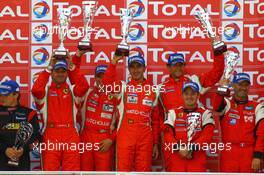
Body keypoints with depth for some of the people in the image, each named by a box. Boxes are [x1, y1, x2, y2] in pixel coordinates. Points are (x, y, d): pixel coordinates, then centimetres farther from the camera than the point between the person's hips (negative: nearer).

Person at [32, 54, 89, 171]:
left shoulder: (72, 90, 12)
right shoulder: (46, 91, 9)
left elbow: (84, 86, -8)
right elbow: (36, 90, -13)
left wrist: (71, 67, -7)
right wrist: (48, 68, -9)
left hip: (71, 136, 1)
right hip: (50, 136, -1)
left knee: (72, 170, 2)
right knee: (50, 170, 0)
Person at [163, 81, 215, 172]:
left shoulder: (205, 113, 8)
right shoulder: (173, 113, 13)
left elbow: (207, 135, -4)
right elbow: (168, 134, 3)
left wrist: (191, 148, -14)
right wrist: (179, 148, -13)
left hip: (197, 159, -1)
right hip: (176, 158, 1)